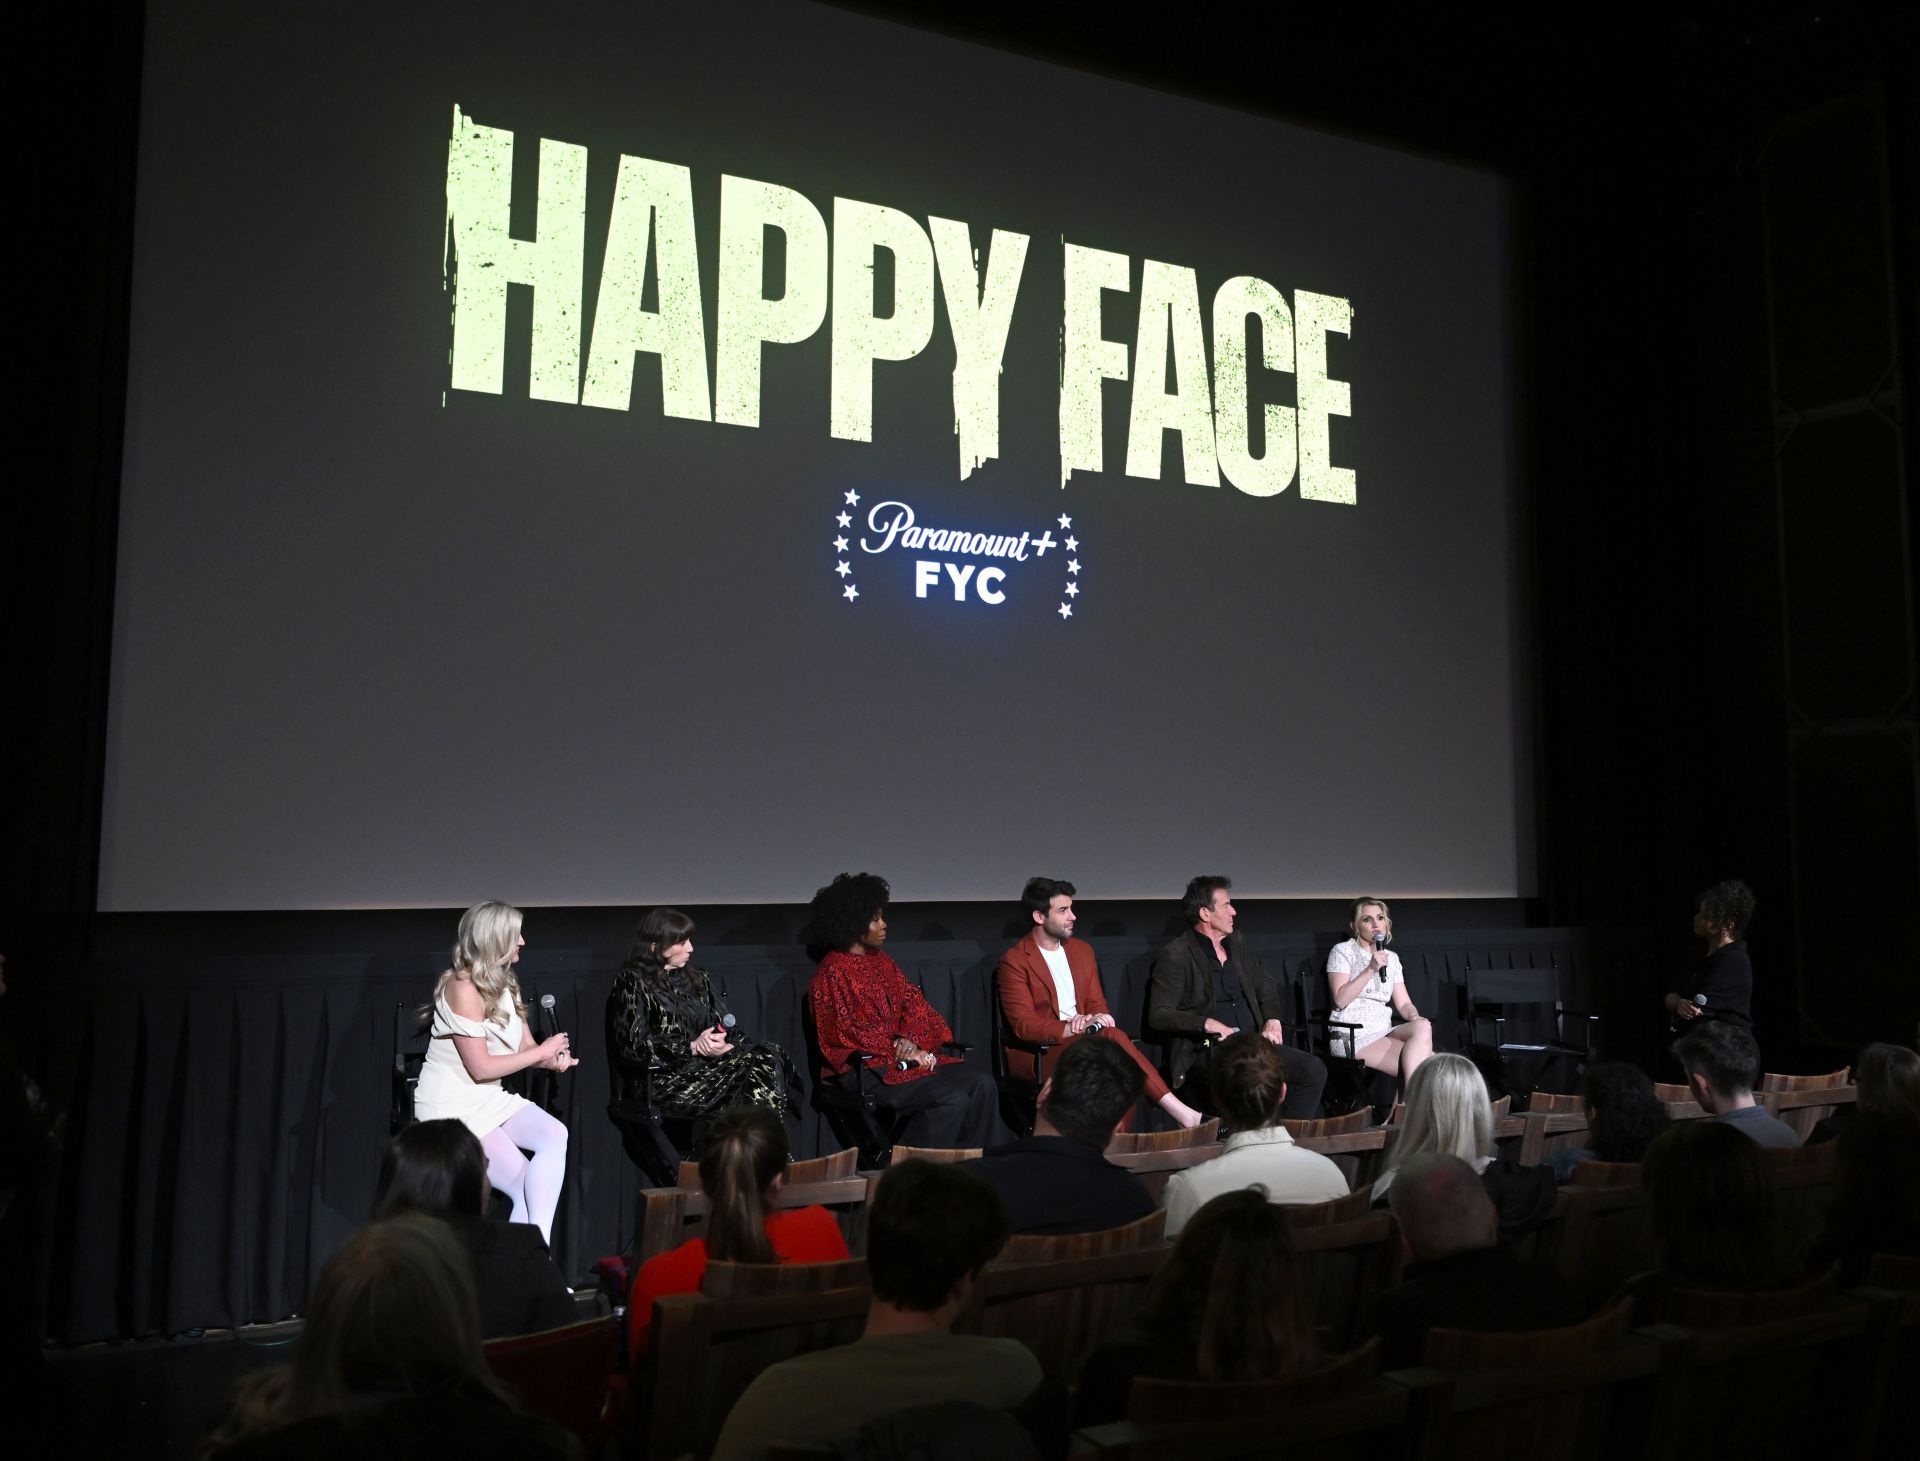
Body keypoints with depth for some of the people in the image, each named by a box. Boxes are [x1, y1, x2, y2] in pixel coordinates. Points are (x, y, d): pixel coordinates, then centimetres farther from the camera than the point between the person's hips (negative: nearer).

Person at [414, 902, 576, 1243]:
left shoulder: (504, 984, 9)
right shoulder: (462, 988, -18)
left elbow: (527, 1047, 9)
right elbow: (481, 1067, -20)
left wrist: (553, 1058, -14)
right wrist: (542, 1052, -12)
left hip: (490, 1099, 7)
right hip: (451, 1107, -7)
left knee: (555, 1135, -21)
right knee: (526, 1186, -18)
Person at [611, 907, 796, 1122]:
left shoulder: (698, 979, 21)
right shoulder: (632, 982, 3)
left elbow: (725, 1027, 15)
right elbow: (633, 1048, -7)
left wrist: (723, 1044, -10)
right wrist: (692, 1047, -12)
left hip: (708, 1065, 6)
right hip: (667, 1076, -6)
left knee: (770, 1058, -24)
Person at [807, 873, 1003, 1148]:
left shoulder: (881, 962, 15)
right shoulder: (832, 975, -10)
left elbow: (913, 1005, 12)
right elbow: (849, 1035, -13)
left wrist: (910, 1039, -8)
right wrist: (905, 1054, -13)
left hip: (902, 1055, 8)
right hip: (864, 1071, -8)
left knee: (982, 1082, -12)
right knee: (953, 1098, -25)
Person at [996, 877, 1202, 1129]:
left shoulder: (1082, 951, 16)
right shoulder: (1014, 961, -4)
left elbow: (1097, 1005, 17)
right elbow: (1023, 1025, -10)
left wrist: (1093, 1020, -9)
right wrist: (1071, 1028, -23)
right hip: (1042, 1053, -6)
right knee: (1112, 1036, -32)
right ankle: (1179, 1112, -32)